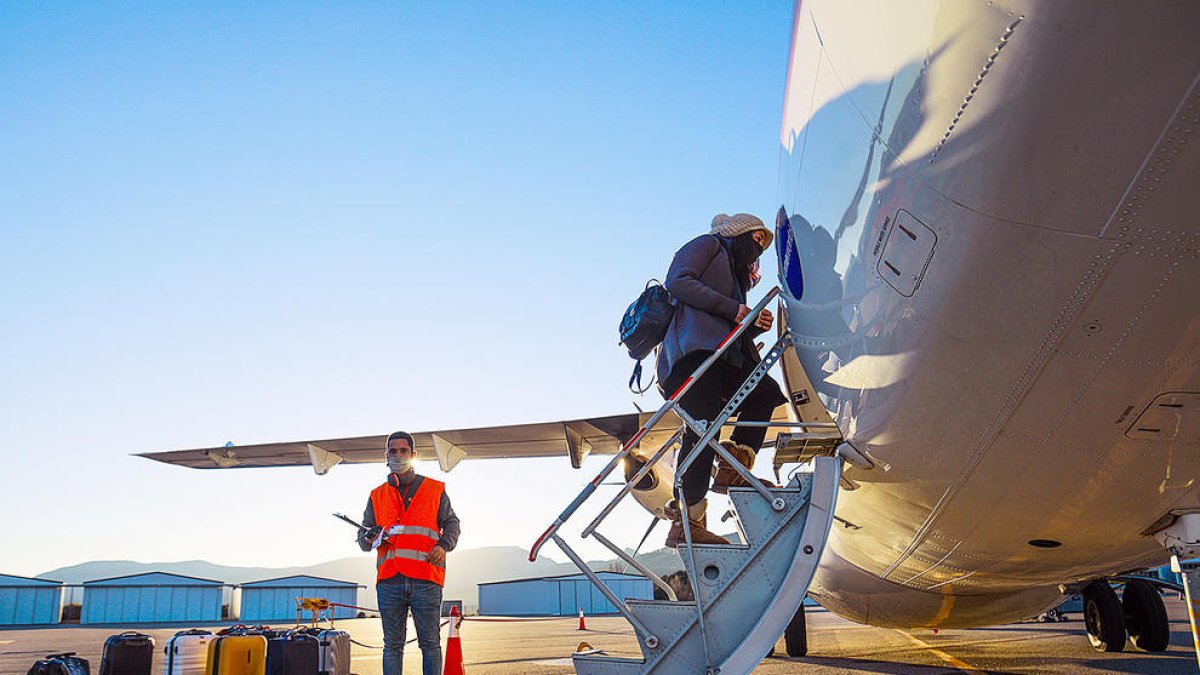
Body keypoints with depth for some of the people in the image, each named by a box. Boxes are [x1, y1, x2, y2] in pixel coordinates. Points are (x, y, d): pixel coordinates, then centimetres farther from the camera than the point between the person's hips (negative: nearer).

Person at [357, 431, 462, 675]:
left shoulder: (435, 489, 12)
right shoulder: (377, 495, 18)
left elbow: (451, 524, 12)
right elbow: (363, 534, 18)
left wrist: (444, 545, -8)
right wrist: (369, 538, -6)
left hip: (425, 580, -2)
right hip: (389, 581, 2)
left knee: (430, 643, 0)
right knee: (392, 645, 5)